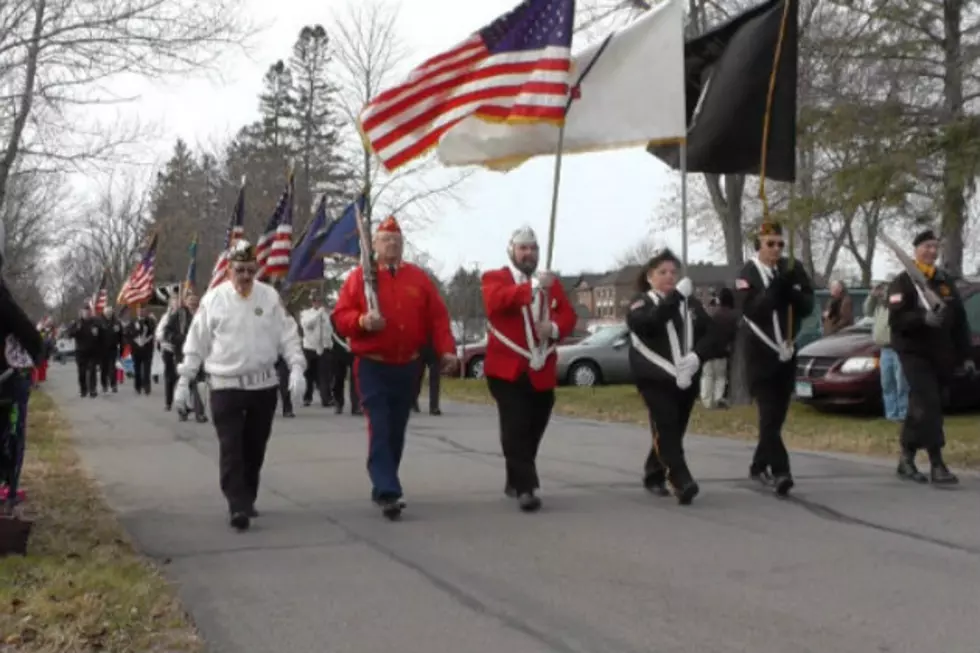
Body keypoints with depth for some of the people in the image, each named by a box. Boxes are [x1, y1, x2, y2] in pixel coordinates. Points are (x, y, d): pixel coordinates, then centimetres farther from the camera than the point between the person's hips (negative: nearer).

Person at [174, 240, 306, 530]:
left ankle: (247, 501, 27)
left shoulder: (270, 296, 1)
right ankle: (238, 507, -10)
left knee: (255, 448, 12)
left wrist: (296, 368, -11)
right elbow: (196, 343, 3)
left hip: (264, 385, 2)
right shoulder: (213, 299, -2)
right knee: (231, 449, -9)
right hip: (225, 386, -2)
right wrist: (184, 380, 2)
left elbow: (287, 335, 2)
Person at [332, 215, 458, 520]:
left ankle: (382, 488, 25)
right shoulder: (359, 276, -2)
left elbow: (437, 317, 3)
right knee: (380, 430, -12)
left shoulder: (419, 277, 6)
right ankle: (388, 492, -16)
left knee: (397, 431, 11)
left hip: (407, 367, 4)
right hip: (372, 367, -4)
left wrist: (446, 350, -9)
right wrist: (362, 321, -25)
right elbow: (340, 317, -5)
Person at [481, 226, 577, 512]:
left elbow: (568, 315, 8)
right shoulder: (494, 277, 2)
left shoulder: (552, 282, 16)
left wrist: (554, 327, -15)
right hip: (507, 369, -5)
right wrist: (533, 286, -31)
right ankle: (525, 488, -12)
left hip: (543, 371, 5)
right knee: (516, 429, -13)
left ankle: (515, 481, 30)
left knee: (533, 430, 13)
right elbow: (496, 302, -20)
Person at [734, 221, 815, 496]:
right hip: (761, 352, -5)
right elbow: (750, 309, -20)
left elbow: (807, 306, 1)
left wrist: (789, 290, -16)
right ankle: (780, 472, -18)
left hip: (787, 351, 5)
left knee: (778, 413, 11)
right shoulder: (747, 274, -7)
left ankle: (759, 466, 25)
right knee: (769, 414, -14)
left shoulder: (794, 270, 6)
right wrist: (776, 285, -25)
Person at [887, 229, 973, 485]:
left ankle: (907, 458, 21)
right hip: (914, 353, -6)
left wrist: (965, 355, 10)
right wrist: (924, 318, -32)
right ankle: (937, 464, -18)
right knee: (928, 405, -16)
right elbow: (896, 319, -15)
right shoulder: (902, 282, -4)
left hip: (941, 356, 6)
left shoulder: (946, 281, 14)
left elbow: (960, 320, 15)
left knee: (920, 407, 11)